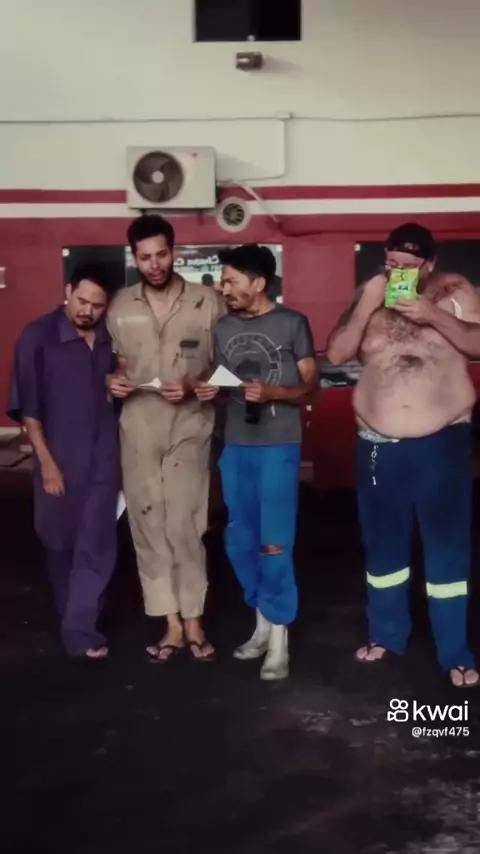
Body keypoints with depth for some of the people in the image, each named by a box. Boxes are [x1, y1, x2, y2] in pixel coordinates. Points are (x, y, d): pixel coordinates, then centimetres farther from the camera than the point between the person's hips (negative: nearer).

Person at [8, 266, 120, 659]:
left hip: (103, 457, 2)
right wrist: (46, 462, -12)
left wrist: (120, 386, -3)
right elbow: (27, 406, -9)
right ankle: (72, 612, 33)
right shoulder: (38, 336, -9)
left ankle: (81, 628, 7)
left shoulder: (111, 338, 0)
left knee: (97, 543, 0)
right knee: (60, 541, 12)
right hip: (59, 458, -2)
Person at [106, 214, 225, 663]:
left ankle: (192, 620, 13)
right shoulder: (120, 306, 5)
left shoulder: (206, 301, -3)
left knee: (184, 525, -4)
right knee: (147, 525, 5)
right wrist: (113, 381, -5)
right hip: (137, 432, 3)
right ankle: (172, 623, 16)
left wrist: (193, 387, -15)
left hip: (189, 429, -3)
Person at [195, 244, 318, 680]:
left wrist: (272, 392, -20)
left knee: (274, 544, -4)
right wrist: (208, 391, -4)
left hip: (279, 447, -5)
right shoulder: (223, 327, 9)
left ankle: (279, 636, 9)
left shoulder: (292, 323, -4)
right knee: (240, 541, 10)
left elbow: (310, 385, -2)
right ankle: (263, 623, 26)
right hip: (235, 447, 5)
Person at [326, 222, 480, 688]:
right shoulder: (367, 297, 5)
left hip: (442, 442, -2)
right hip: (378, 444, 3)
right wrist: (366, 306, -14)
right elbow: (336, 354, -3)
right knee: (383, 543, 15)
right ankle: (386, 634, 33)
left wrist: (435, 317, -20)